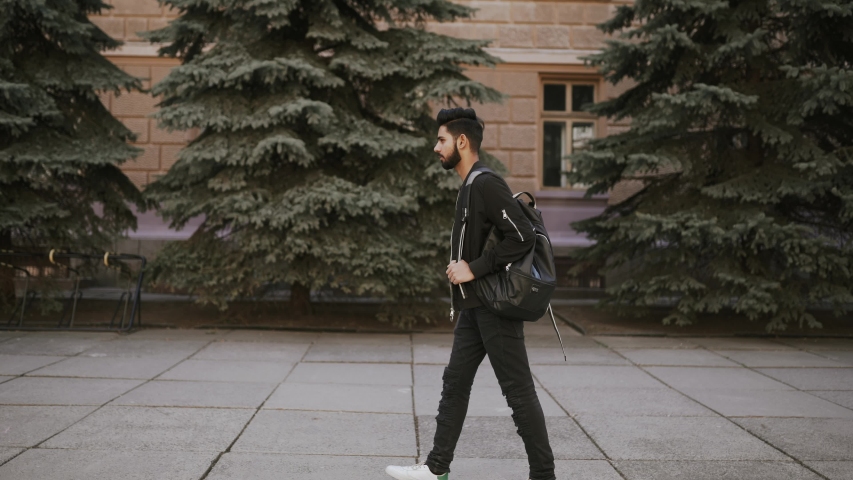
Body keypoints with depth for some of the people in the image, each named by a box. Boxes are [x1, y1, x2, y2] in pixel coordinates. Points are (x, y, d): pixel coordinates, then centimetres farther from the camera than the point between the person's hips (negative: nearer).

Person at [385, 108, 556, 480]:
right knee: (455, 384, 13)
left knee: (519, 392, -3)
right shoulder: (470, 186, 15)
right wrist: (459, 268, 10)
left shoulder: (486, 185, -16)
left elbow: (522, 237, -25)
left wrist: (474, 269, -21)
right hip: (474, 307, 10)